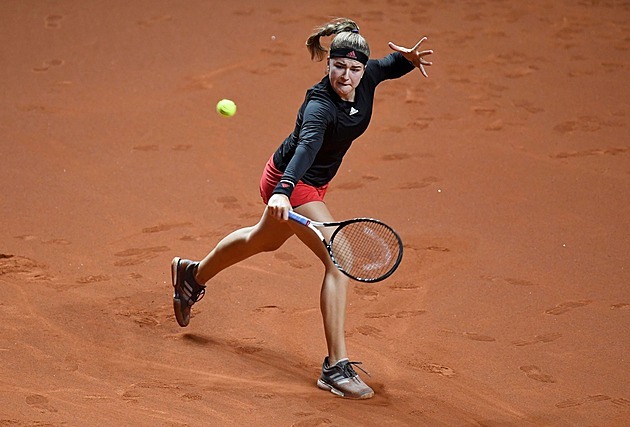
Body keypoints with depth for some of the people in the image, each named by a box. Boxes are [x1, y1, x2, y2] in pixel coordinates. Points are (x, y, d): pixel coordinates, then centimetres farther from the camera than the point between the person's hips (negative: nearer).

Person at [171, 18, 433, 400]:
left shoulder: (367, 77, -14)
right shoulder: (320, 104, -35)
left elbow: (391, 66, 8)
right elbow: (307, 145, -52)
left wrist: (409, 58, -15)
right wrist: (283, 192, -68)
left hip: (312, 183, 9)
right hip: (289, 183, -9)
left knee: (264, 240, 33)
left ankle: (194, 275, 60)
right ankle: (337, 367, -18)